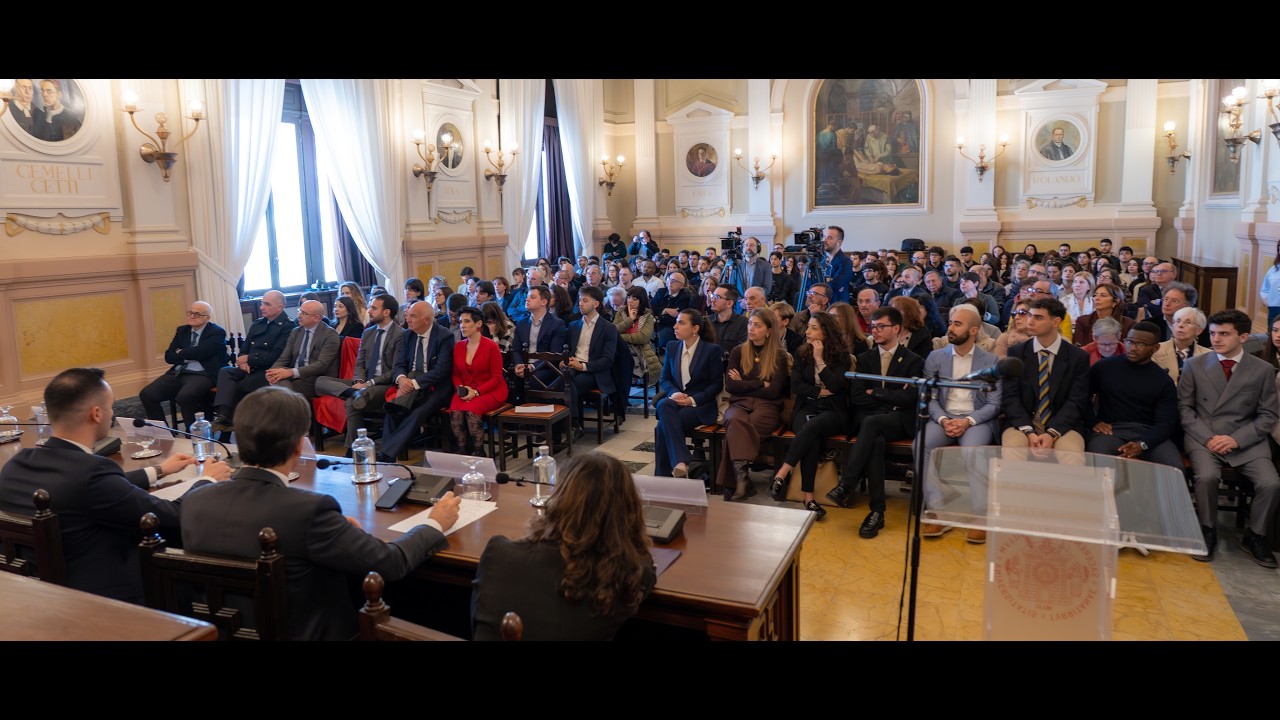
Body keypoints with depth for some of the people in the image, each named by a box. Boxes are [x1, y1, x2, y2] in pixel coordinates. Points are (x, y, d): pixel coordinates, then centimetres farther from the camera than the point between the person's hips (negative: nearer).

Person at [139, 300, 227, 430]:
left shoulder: (217, 332, -1)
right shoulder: (182, 330, 19)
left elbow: (200, 353, -16)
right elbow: (169, 356, 11)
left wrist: (181, 353, 3)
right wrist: (189, 356, -7)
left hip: (202, 375, -7)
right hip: (178, 374, 7)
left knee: (184, 396, -35)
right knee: (146, 394, -12)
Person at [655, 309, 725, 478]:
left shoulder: (712, 350, -4)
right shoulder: (672, 346, 10)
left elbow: (717, 384, -4)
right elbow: (665, 378, 13)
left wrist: (693, 400, -17)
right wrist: (674, 393, -11)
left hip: (701, 405, -4)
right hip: (675, 400, 4)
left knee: (664, 424, -33)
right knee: (664, 405, -36)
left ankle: (664, 475, -27)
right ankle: (680, 462, -43)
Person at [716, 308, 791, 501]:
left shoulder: (779, 356, 5)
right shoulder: (738, 352, 14)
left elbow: (773, 391, -5)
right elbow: (730, 386, 2)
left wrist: (743, 384, 0)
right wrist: (760, 384, -4)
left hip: (767, 407, -2)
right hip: (739, 404, 2)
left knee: (736, 428, -34)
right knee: (735, 420, -36)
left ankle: (732, 483, -30)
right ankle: (743, 478, -40)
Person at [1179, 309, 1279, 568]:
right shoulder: (1193, 365, 5)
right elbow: (1184, 407, 4)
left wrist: (1236, 439, -12)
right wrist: (1207, 437, -10)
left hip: (1247, 441, 1)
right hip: (1202, 437, -1)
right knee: (1207, 477, -30)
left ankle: (1255, 536, 4)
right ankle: (1207, 532, -5)